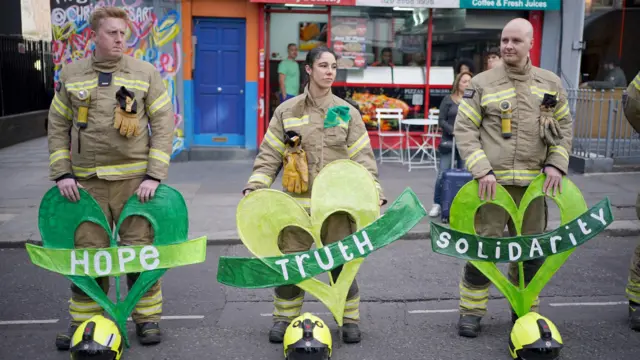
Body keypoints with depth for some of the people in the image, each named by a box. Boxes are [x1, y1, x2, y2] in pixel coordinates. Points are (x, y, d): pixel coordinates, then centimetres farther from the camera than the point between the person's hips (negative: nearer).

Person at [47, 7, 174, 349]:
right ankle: (83, 323, 22)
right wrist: (62, 173, 1)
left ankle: (147, 317, 20)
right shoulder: (71, 74, 8)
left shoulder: (146, 73, 2)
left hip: (135, 180, -1)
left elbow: (163, 125, -1)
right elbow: (58, 127, 11)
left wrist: (154, 175, -9)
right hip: (87, 182, 2)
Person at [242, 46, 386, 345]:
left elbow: (362, 157, 2)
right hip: (297, 202, 0)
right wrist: (254, 187, -8)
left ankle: (350, 319, 24)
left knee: (343, 263, 6)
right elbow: (270, 155, 3)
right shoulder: (287, 111, 4)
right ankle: (285, 317, 25)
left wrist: (373, 191, -10)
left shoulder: (347, 112, 5)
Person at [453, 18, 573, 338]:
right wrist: (482, 170, -15)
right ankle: (471, 311, 14)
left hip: (532, 182, 4)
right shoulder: (482, 83, -2)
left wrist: (557, 163, 0)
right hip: (491, 181, -3)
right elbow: (464, 130, -4)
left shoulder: (551, 83, 8)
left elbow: (564, 126, 15)